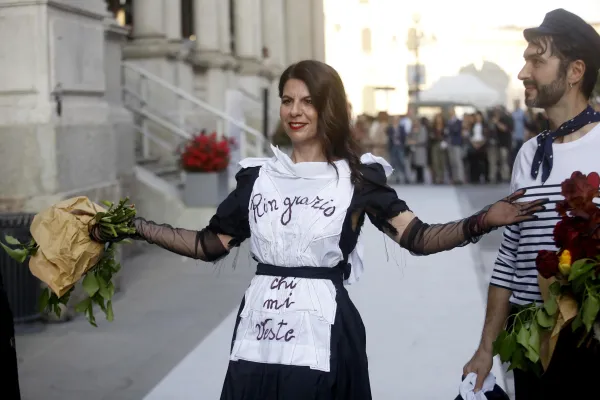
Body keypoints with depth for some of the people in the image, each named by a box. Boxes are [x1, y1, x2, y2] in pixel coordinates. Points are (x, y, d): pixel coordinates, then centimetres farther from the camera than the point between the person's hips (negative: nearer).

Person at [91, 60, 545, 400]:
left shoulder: (358, 175, 0)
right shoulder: (258, 175, 8)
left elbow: (417, 237, -9)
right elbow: (211, 244, 9)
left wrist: (482, 222, -23)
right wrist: (136, 227, 3)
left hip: (322, 334, -3)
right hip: (259, 335, 3)